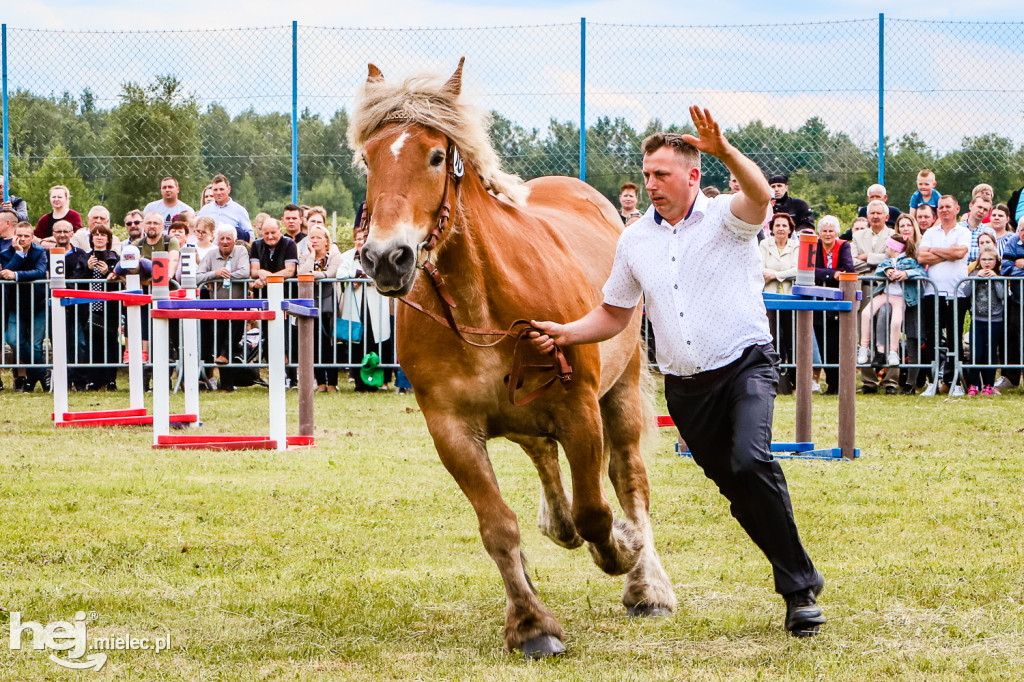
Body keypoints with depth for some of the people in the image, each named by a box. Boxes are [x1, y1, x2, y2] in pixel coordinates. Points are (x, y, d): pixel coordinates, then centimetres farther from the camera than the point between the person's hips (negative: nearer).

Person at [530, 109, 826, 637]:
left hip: (745, 364, -6)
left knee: (750, 462, -27)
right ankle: (800, 584, 20)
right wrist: (563, 333, -2)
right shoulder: (634, 240, 8)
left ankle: (799, 585, -17)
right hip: (685, 386, 6)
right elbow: (613, 316, 16)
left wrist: (724, 152, -48)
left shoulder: (727, 217, -6)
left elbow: (760, 196, -31)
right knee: (735, 488, 7)